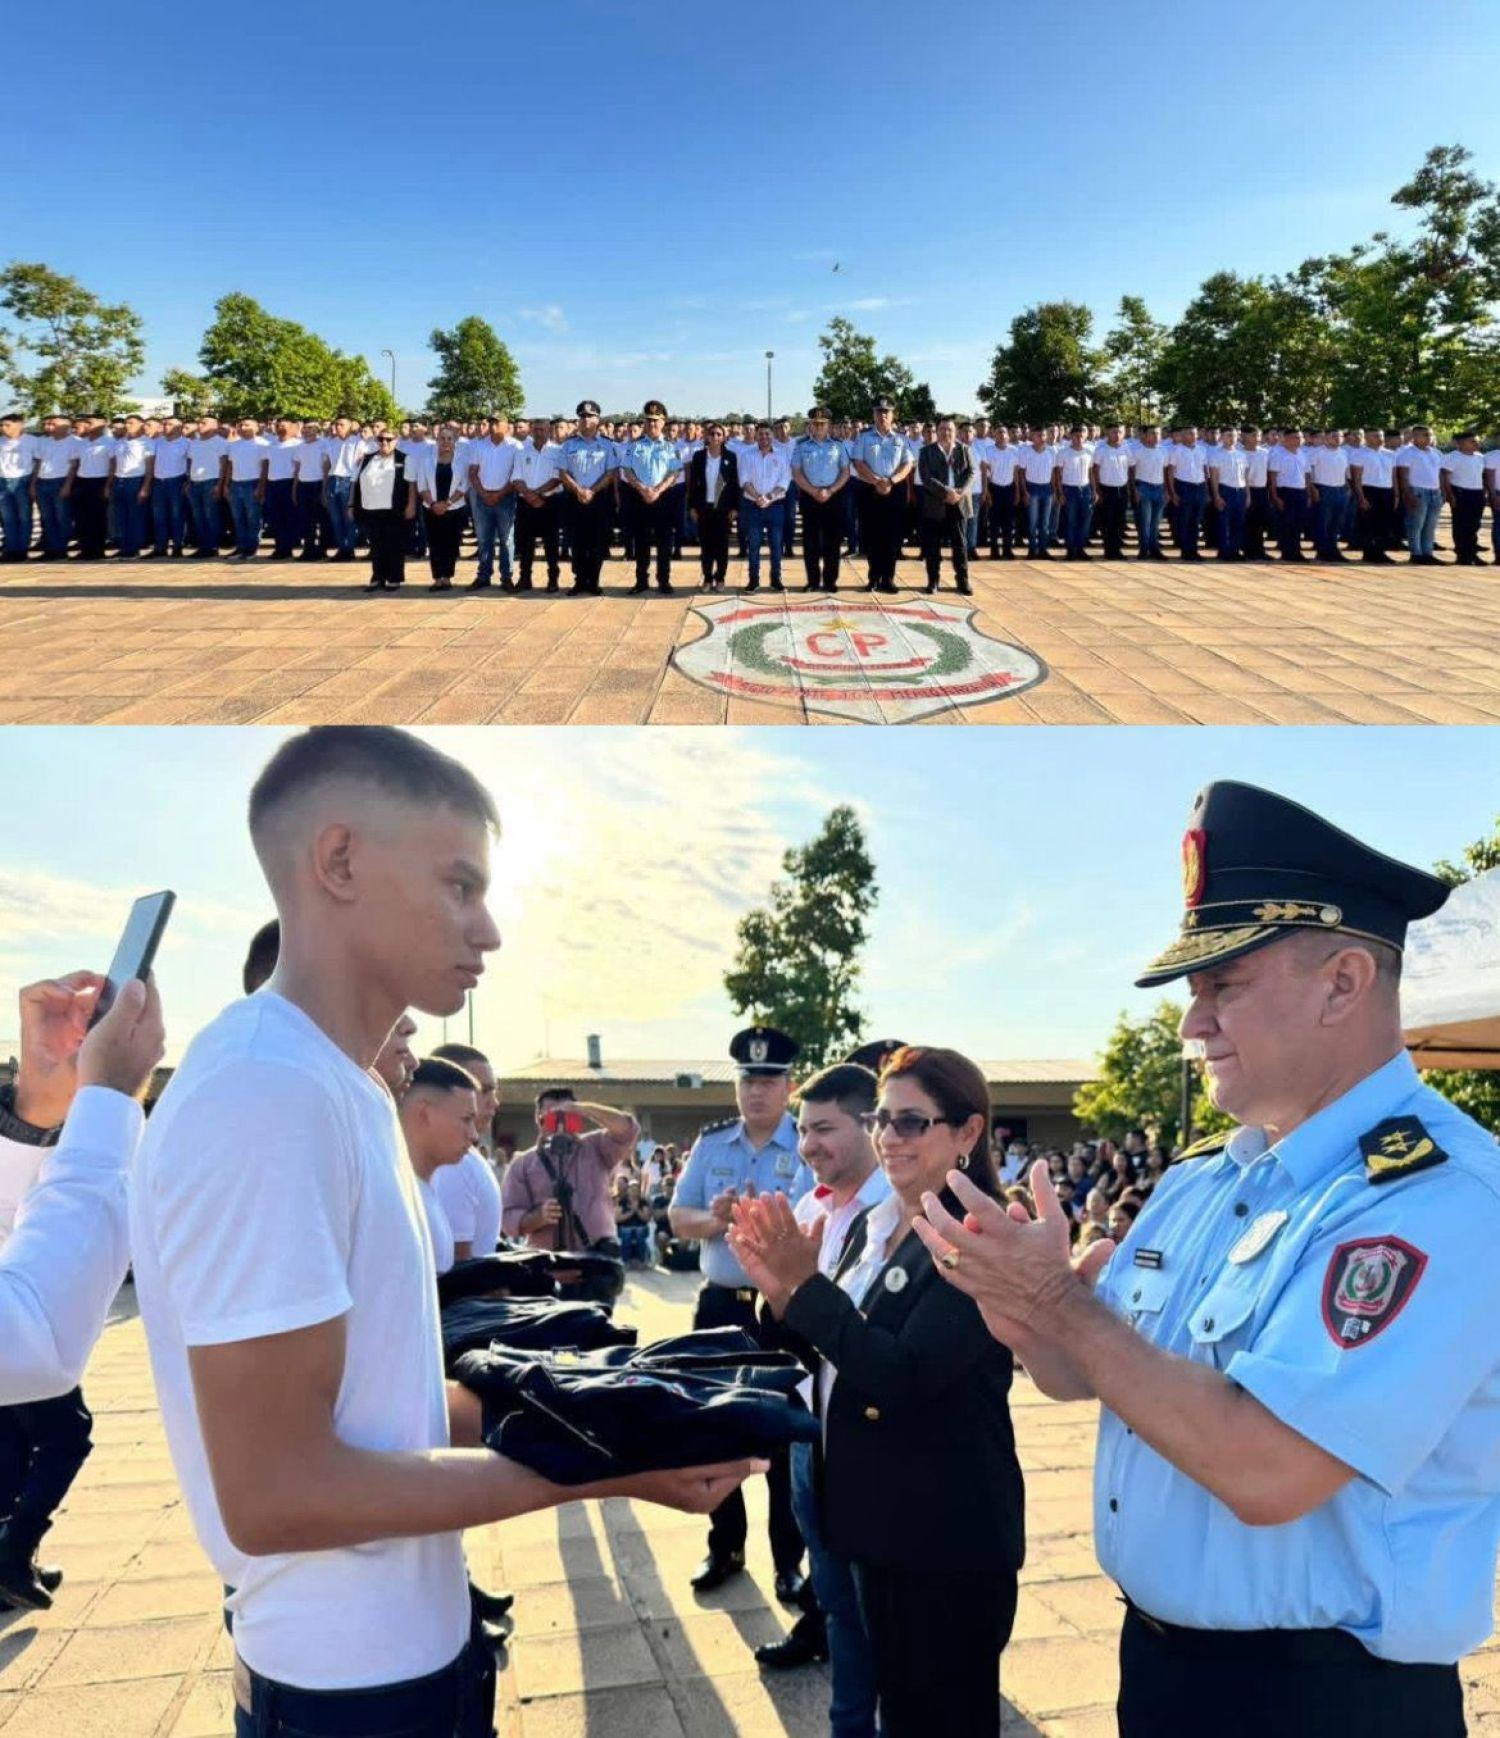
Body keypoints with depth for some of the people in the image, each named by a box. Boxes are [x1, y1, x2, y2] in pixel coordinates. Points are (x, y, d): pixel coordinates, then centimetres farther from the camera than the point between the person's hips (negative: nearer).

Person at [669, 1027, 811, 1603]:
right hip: (720, 1304, 4)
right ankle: (725, 1547, 33)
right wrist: (713, 1219, -17)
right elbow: (678, 1219, 4)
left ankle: (789, 1560, 23)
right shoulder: (711, 1143, 4)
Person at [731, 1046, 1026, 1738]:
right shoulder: (874, 1224, 6)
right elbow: (827, 1351, 10)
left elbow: (902, 1374, -27)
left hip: (947, 1530, -8)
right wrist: (778, 1289, -8)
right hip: (879, 1516, 8)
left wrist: (805, 1284, -27)